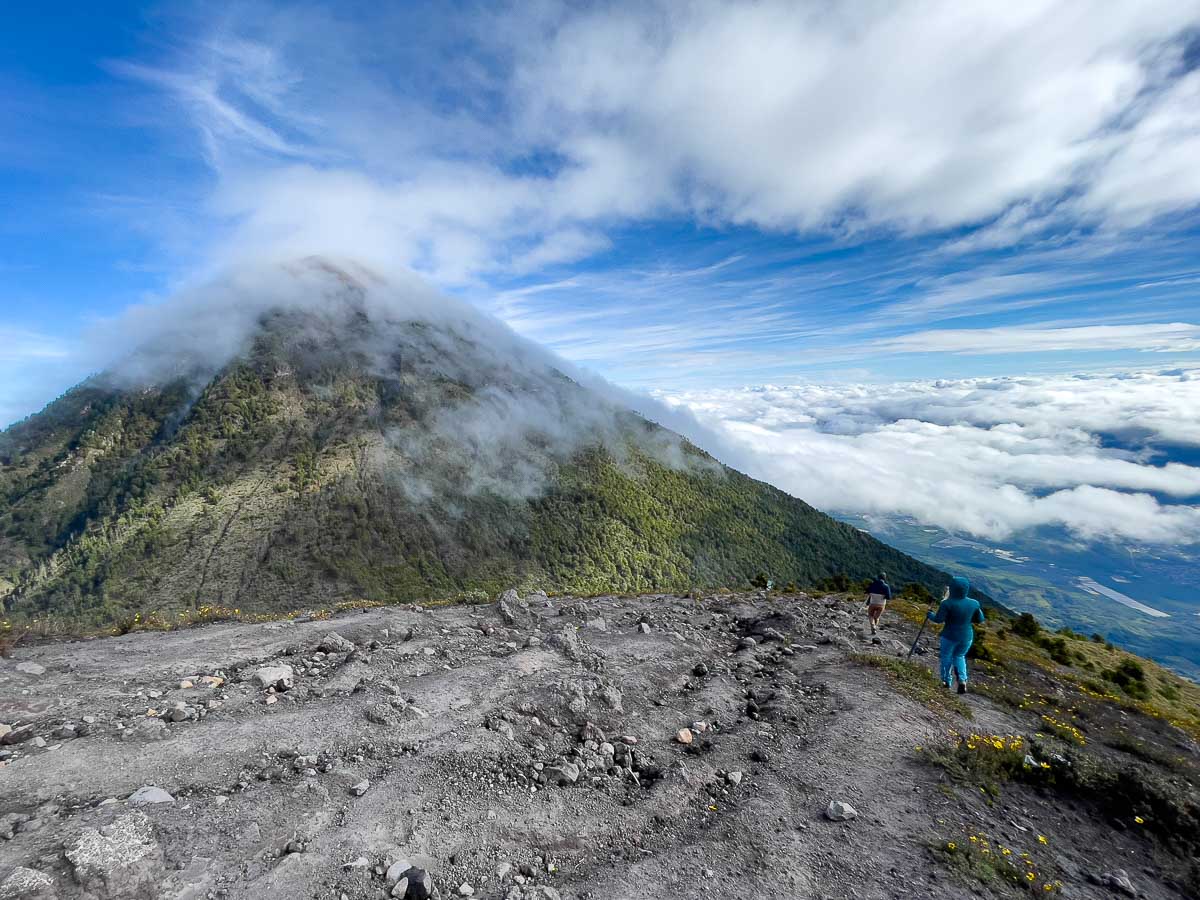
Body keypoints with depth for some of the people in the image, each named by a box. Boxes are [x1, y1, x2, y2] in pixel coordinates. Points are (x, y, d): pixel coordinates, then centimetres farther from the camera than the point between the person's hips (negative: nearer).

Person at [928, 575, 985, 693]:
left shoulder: (947, 603, -22)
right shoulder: (974, 603, -8)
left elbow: (938, 619, -19)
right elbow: (980, 621, 3)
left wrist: (929, 615, -1)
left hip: (950, 636, -4)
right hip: (967, 636, 4)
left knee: (946, 657, 17)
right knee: (959, 656, 26)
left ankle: (947, 683, 27)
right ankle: (962, 680, 12)